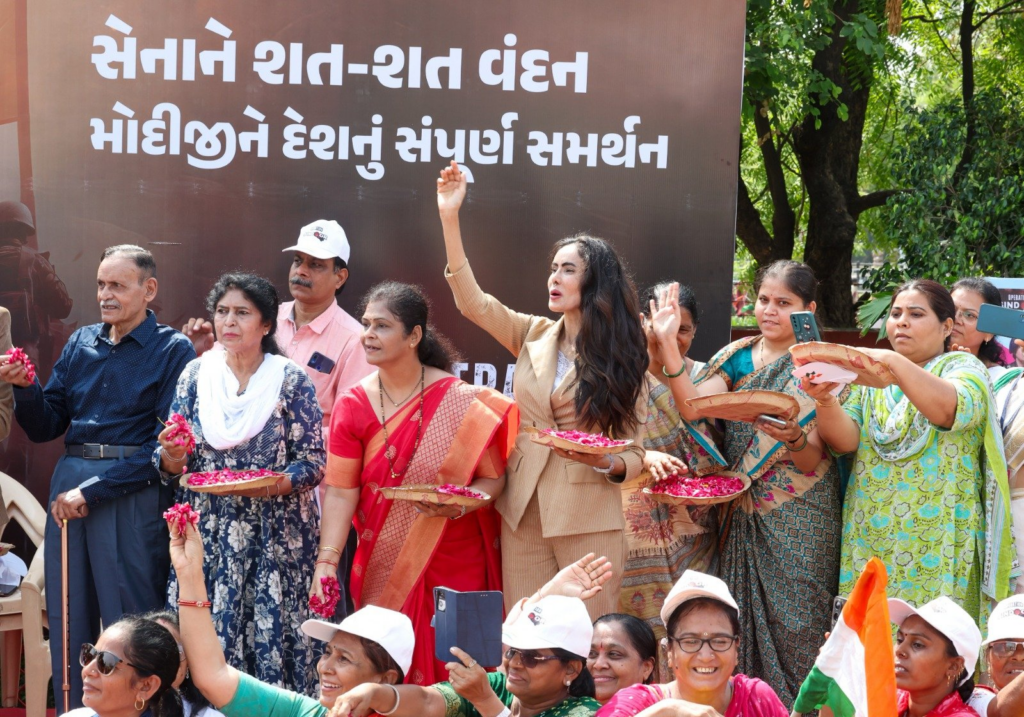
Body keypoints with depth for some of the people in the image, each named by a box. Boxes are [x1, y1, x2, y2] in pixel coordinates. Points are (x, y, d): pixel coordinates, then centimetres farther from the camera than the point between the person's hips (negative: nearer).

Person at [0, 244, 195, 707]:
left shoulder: (173, 351, -3)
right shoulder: (81, 344, 13)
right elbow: (45, 428, 13)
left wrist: (93, 491, -13)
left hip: (134, 491, -5)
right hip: (69, 483, 5)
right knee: (68, 622, 8)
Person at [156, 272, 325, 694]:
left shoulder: (291, 381, -2)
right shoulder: (196, 375, 7)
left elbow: (314, 462, -4)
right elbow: (172, 463, 9)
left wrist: (274, 485, -21)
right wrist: (171, 458, -13)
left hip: (274, 538, -3)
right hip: (207, 535, 3)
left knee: (270, 639, -5)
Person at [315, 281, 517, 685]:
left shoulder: (461, 402, -7)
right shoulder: (353, 406, 0)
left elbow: (494, 478, -2)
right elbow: (340, 490, -5)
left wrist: (460, 504, -22)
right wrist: (326, 561, -17)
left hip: (455, 565, -2)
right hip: (383, 570, 2)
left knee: (450, 673, -2)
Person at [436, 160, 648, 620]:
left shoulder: (622, 361, 1)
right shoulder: (535, 336, 10)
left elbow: (634, 454, 1)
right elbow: (473, 302, -3)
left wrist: (605, 462, -22)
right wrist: (450, 218, -8)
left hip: (588, 518, -3)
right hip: (523, 512, 3)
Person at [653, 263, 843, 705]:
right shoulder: (737, 357, 8)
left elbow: (813, 459, -9)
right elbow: (693, 408, -8)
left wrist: (794, 438, -31)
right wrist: (668, 343, -15)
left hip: (797, 517, -4)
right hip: (742, 514, 4)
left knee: (792, 625, -5)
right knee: (741, 620, 6)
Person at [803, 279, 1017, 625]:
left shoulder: (964, 368, 5)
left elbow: (949, 408, -19)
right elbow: (846, 440, -1)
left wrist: (894, 361, -26)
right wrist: (825, 400, -20)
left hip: (937, 543, -3)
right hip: (869, 541, 4)